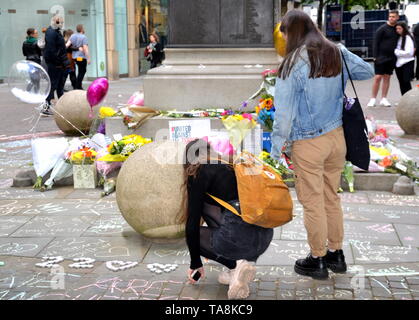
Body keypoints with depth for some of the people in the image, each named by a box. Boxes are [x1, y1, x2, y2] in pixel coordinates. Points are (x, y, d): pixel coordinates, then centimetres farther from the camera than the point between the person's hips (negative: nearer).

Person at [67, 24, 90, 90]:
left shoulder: (73, 36, 8)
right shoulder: (84, 37, -11)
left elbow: (67, 45, -1)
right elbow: (85, 48, -16)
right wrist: (88, 58, -15)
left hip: (75, 57, 7)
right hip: (82, 57, -7)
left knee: (82, 71, 19)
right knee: (81, 72, -1)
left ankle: (79, 86, 22)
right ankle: (77, 87, -3)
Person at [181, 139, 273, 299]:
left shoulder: (200, 173, 1)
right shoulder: (231, 166, 23)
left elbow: (192, 221, 1)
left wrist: (195, 262, 14)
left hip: (241, 237, -7)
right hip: (266, 237, 7)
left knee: (194, 235, 22)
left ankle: (236, 265, -1)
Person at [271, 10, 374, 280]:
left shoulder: (294, 63, -14)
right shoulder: (338, 53, 2)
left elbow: (285, 112, -15)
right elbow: (368, 71, 19)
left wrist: (276, 147, -6)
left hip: (309, 143, -6)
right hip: (337, 136, 6)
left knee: (313, 203, 7)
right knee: (332, 198, 18)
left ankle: (318, 260, 20)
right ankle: (336, 254, 30)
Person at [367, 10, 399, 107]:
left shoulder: (397, 29, 8)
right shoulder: (382, 29, -6)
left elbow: (399, 43, 16)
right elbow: (375, 43, -7)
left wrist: (396, 57, 7)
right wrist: (375, 56, -13)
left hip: (391, 59, 5)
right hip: (381, 58, -5)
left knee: (387, 78, 7)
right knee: (378, 77, -5)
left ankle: (384, 99, 13)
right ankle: (373, 99, 3)